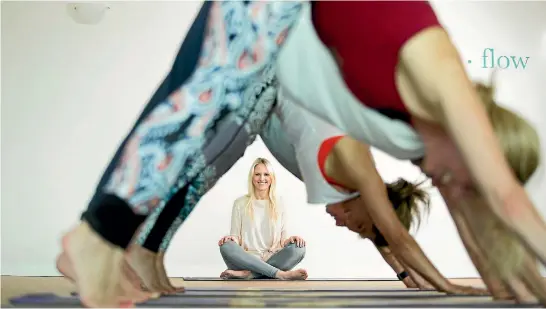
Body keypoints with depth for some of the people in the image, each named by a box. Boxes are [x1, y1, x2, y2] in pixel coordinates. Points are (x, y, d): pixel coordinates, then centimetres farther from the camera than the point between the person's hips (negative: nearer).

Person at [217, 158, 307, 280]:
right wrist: (230, 238, -17)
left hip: (273, 260, 1)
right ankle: (280, 273, -36)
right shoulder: (240, 203, 10)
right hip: (247, 260, -1)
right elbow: (235, 237, 8)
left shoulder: (279, 204, 13)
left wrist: (290, 239, -13)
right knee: (227, 247, -32)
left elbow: (283, 240, 11)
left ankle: (247, 274, -33)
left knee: (298, 247, -28)